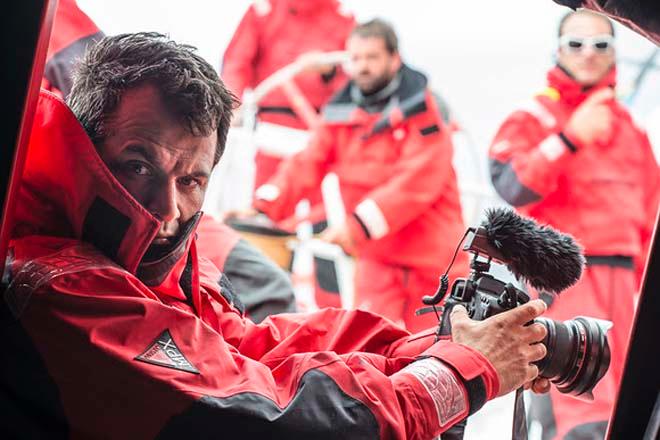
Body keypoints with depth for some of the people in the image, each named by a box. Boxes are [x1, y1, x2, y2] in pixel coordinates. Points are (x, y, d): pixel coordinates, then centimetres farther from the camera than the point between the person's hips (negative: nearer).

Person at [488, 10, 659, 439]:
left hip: (620, 276, 6)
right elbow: (512, 187, -16)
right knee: (587, 405, -18)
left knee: (622, 399, 9)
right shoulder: (533, 119, 1)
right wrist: (570, 138, -24)